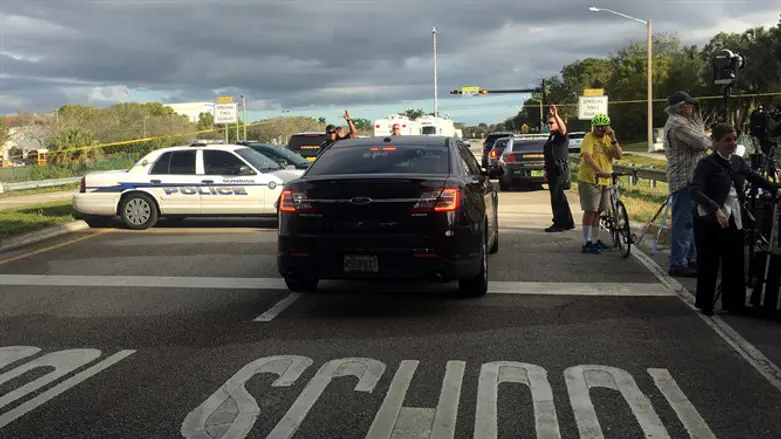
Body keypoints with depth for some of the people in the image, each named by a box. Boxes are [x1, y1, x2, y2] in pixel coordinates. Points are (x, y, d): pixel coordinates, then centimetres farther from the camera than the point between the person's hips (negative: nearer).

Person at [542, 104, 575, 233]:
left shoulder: (561, 135, -9)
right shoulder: (551, 136, 21)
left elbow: (563, 129, -33)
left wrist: (556, 115, -48)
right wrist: (547, 170, 25)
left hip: (560, 171, -10)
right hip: (553, 171, 10)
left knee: (556, 198, -10)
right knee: (559, 197, 13)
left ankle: (559, 223, -7)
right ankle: (568, 222, 20)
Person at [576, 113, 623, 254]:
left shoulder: (608, 139, 10)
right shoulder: (589, 138, -10)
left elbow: (619, 155, -2)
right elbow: (587, 156, -26)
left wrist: (613, 138, -13)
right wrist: (599, 170, -40)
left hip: (606, 180, 6)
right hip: (589, 180, -6)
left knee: (598, 211, 13)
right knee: (590, 211, -5)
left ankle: (595, 240, 24)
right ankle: (587, 243, 0)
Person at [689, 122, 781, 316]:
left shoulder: (738, 162, 8)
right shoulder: (706, 163, -12)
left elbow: (756, 178, 17)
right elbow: (695, 191, -24)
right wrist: (716, 209, -37)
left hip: (734, 220, 6)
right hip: (710, 221, -6)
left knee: (735, 263, 9)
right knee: (709, 264, 3)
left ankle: (734, 303, 21)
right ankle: (705, 304, 17)